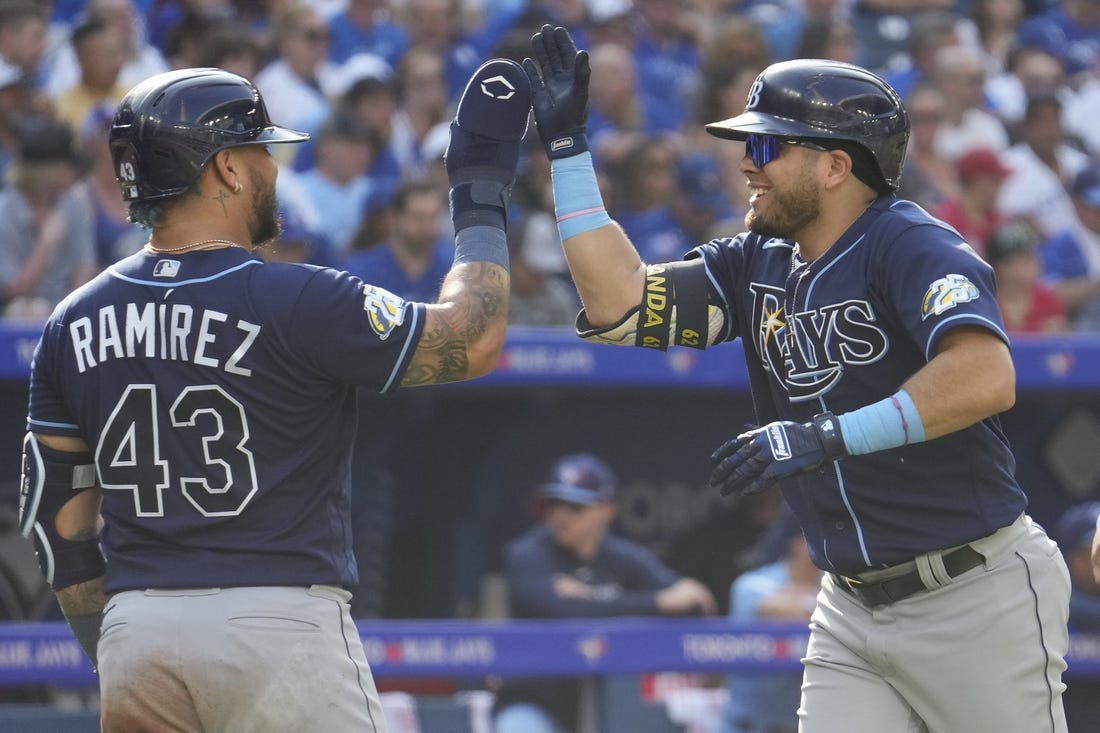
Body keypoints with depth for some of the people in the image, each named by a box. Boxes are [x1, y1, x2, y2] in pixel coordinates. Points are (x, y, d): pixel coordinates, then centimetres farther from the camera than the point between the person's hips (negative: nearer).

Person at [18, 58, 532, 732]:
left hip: (133, 631, 5)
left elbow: (56, 519, 11)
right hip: (280, 627, -5)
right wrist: (481, 188, 4)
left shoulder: (75, 322, 8)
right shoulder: (291, 300, -10)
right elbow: (471, 341, -6)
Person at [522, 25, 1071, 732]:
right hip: (852, 609, 7)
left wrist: (830, 437, -37)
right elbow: (620, 301, 2)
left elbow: (986, 377, -32)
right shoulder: (758, 264, 9)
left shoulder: (910, 244, -16)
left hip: (976, 598, -7)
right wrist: (567, 143, 1)